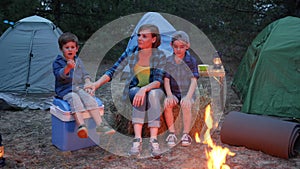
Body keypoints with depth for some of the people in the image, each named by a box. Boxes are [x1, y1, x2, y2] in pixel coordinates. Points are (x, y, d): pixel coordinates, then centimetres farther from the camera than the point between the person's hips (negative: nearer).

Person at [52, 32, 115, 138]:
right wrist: (68, 67, -38)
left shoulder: (78, 61, 18)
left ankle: (100, 125, -31)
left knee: (89, 99, -25)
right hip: (66, 91, -4)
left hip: (79, 88, 4)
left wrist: (88, 84, 0)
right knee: (75, 99, -35)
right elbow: (59, 75, -17)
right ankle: (81, 126, -53)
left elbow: (85, 75, 20)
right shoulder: (58, 62, 1)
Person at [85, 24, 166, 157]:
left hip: (154, 91, -1)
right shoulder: (131, 53, -4)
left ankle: (154, 141, -40)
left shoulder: (160, 56, -9)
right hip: (134, 90, 1)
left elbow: (158, 81, -20)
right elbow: (112, 71, -7)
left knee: (153, 94, -36)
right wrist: (95, 85, -22)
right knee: (138, 94, -35)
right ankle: (137, 140, -38)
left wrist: (144, 89, -40)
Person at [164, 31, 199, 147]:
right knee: (167, 104, -29)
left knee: (186, 105, -33)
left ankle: (186, 134, -18)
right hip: (173, 92, 2)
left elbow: (194, 81, -7)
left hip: (187, 92, -1)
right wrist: (169, 95, -16)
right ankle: (172, 133, -17)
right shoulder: (168, 61, 4)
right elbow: (166, 80, 0)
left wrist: (188, 96, -22)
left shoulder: (191, 61, -1)